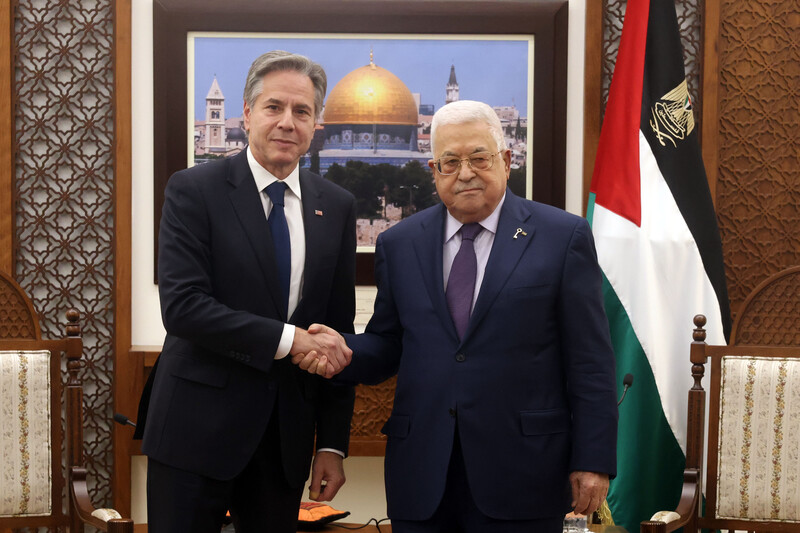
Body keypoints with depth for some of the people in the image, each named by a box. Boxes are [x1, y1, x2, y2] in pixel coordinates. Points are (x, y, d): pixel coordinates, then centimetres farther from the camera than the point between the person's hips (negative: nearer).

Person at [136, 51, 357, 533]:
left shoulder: (337, 207, 6)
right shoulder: (194, 190, -5)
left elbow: (338, 332, 7)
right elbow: (181, 305, -16)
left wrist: (333, 443, 4)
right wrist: (288, 339, -21)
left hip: (287, 435, 4)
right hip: (198, 428, -3)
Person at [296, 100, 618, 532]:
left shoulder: (563, 236, 0)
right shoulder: (398, 244, 10)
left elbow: (589, 361, -2)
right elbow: (387, 346, 12)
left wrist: (593, 460, -6)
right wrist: (343, 351, -10)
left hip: (520, 476, -2)